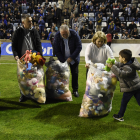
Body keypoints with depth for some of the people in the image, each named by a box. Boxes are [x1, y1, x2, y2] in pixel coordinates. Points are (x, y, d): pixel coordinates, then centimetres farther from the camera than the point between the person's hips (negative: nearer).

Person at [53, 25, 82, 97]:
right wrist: (63, 60, -15)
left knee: (75, 73, 0)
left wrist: (71, 57, -19)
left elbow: (79, 47, -13)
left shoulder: (74, 34, -18)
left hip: (73, 58, 0)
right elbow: (56, 50, -10)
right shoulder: (57, 36, -16)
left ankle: (75, 90, 13)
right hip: (63, 59, 1)